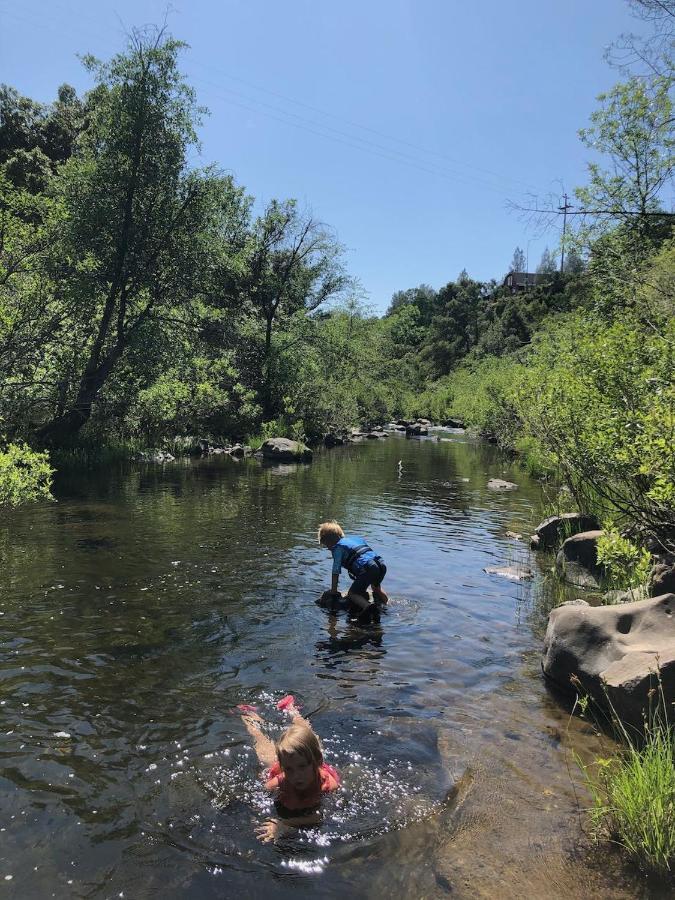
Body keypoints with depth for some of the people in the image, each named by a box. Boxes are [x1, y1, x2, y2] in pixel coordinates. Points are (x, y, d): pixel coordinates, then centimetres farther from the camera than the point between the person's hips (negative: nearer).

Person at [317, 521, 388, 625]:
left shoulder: (338, 547, 8)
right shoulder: (355, 537, 29)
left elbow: (336, 572, 6)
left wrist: (333, 591, 15)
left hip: (368, 568, -8)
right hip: (381, 565, 8)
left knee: (352, 593, -2)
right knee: (377, 588, 35)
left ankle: (367, 606, -28)